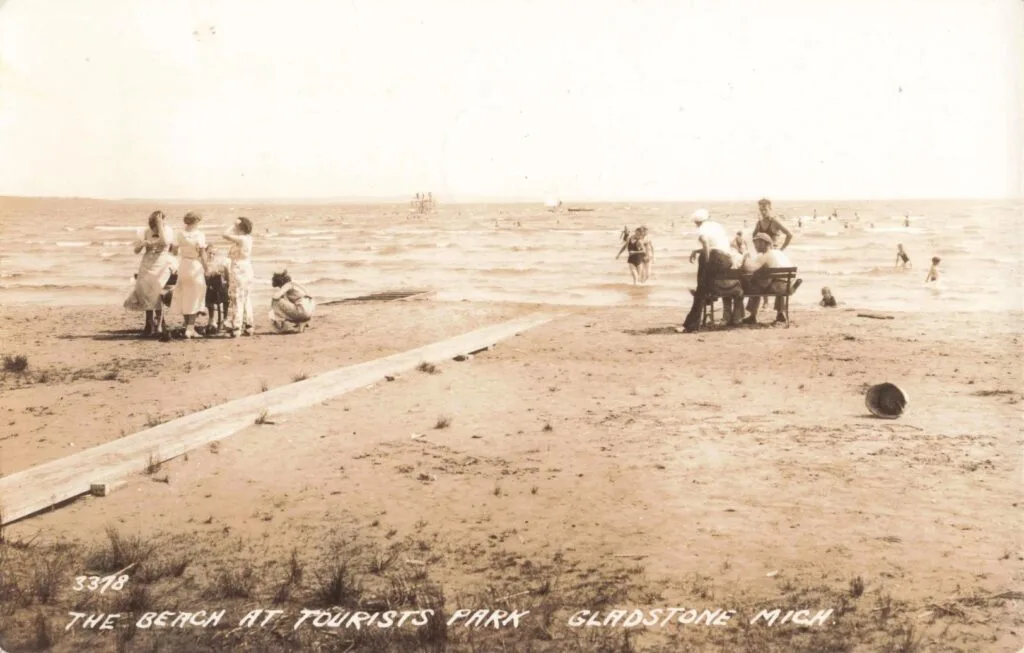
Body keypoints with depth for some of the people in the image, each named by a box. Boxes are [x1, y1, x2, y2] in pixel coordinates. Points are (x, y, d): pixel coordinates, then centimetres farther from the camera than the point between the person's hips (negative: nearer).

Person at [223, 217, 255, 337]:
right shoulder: (249, 238, 7)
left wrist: (234, 224, -15)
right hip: (247, 270, 8)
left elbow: (226, 235, -23)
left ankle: (235, 328, -2)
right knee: (246, 299, 14)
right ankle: (248, 327, 18)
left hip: (238, 270, -8)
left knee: (236, 299, -3)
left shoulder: (241, 239, -18)